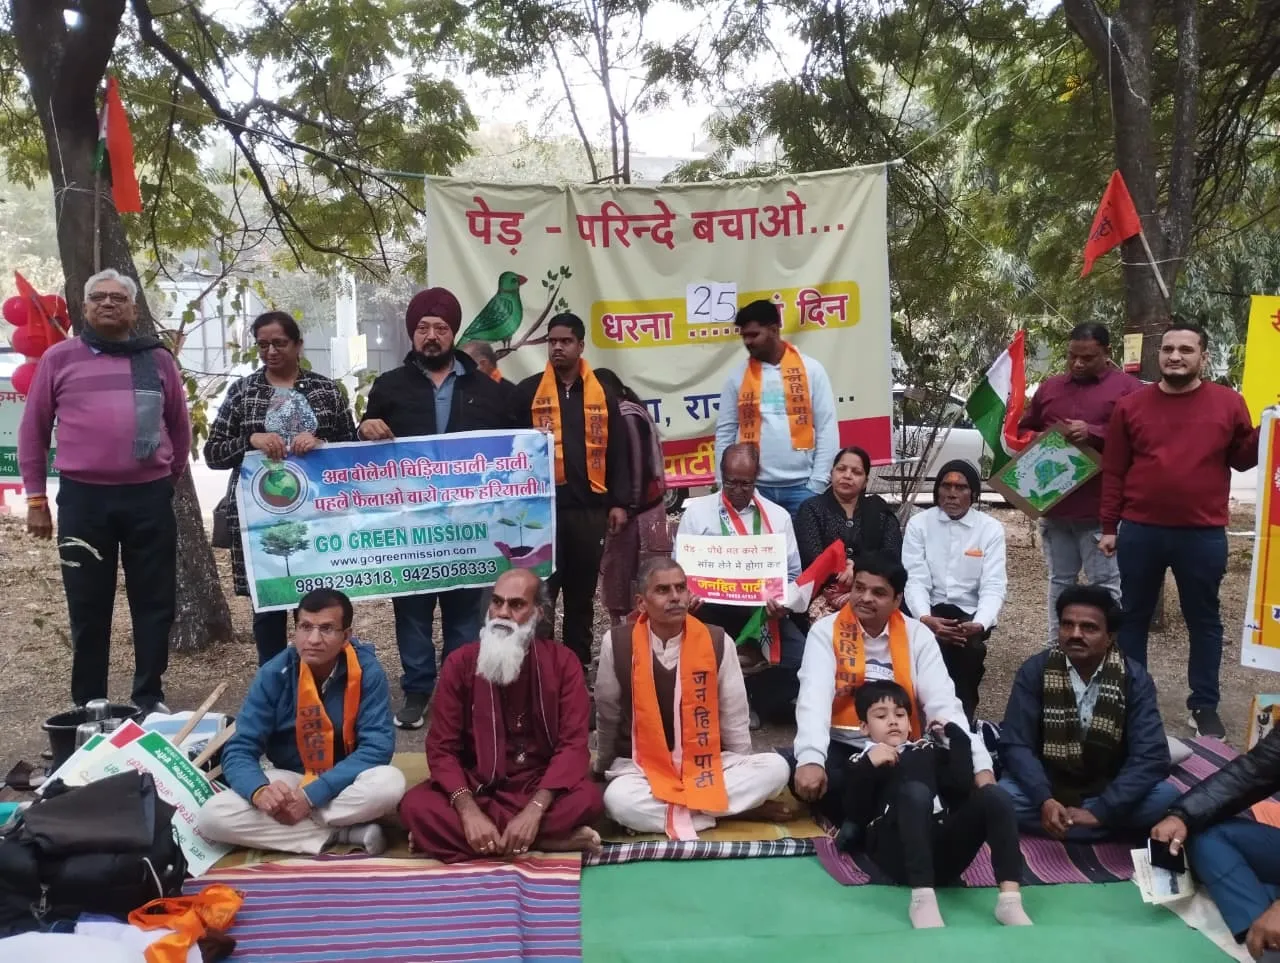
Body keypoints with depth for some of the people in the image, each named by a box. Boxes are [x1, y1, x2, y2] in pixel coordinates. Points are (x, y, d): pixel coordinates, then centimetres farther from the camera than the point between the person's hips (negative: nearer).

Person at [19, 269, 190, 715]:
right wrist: (35, 498, 6)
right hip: (83, 497, -1)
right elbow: (33, 430, 8)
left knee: (154, 603, 6)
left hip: (149, 497, 1)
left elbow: (179, 425, 17)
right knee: (88, 608, 8)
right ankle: (88, 706, 20)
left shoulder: (158, 359, 9)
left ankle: (150, 699, 18)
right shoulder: (59, 358, 5)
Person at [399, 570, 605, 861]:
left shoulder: (562, 662, -6)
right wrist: (468, 811, -25)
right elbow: (442, 748, -6)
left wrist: (534, 811, -28)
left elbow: (574, 745, -12)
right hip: (476, 786, 2)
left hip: (540, 786, -1)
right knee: (415, 806, -28)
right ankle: (550, 842, -25)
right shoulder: (460, 663, -3)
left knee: (587, 799, -32)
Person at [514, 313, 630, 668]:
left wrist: (619, 502, 2)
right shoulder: (528, 392, 1)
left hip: (589, 506, 3)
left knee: (582, 593, 13)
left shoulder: (602, 394, 8)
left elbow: (616, 451, 8)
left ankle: (579, 664, 24)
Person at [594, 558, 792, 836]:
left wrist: (742, 774, 8)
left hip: (705, 763, 1)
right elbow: (606, 715, 7)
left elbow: (734, 718, 4)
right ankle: (738, 808, -21)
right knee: (618, 799, -36)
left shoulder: (717, 642, -7)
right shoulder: (617, 643, -8)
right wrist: (603, 769, 18)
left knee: (775, 768, -23)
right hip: (640, 766, -1)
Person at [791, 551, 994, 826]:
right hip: (841, 745, -1)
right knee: (807, 777, -33)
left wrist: (981, 764, -22)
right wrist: (810, 758, -39)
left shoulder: (918, 636, 1)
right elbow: (814, 697, -20)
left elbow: (943, 704, -7)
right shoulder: (826, 631, -6)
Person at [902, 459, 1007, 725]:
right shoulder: (918, 524, 0)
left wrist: (979, 624, -30)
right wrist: (925, 618, -29)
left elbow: (993, 586, -9)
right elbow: (915, 580, -8)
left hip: (970, 614, 0)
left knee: (969, 646, -31)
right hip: (930, 613, 0)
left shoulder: (991, 529, -1)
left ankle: (962, 713, -8)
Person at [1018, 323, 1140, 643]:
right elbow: (1022, 430, 21)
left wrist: (1094, 434, -20)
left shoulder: (1128, 388, -1)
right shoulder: (1049, 388, 14)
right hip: (1053, 505, 5)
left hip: (1101, 508, -5)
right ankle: (1056, 648, 22)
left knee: (1104, 584, -1)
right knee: (1060, 581, 14)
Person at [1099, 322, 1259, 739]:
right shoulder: (1131, 405, 2)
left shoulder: (1228, 403, 2)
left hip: (1204, 535, -1)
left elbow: (1243, 459, 8)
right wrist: (1109, 527, 2)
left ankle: (1205, 706, 22)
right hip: (1139, 532, 1)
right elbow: (1113, 471, 4)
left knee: (1204, 620, 10)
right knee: (1133, 617, 11)